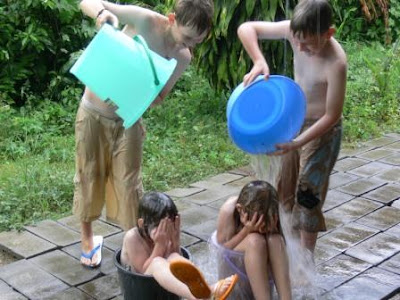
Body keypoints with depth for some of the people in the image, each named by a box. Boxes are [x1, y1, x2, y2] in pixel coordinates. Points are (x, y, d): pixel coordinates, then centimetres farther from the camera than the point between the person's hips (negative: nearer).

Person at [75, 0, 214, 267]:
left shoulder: (183, 59, -11)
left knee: (129, 184, 3)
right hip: (93, 113, -1)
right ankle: (87, 237, 34)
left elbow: (159, 97, 0)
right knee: (89, 177, 12)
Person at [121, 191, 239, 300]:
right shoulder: (133, 237, -15)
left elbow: (178, 265, -8)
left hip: (165, 283, 4)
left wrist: (175, 242, -22)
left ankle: (207, 290, -55)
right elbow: (144, 271, -18)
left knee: (174, 258, -28)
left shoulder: (169, 235, -2)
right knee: (157, 262, -37)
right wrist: (160, 245, -25)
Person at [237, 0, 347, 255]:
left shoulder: (336, 63, -32)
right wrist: (259, 61, -30)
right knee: (285, 191, 16)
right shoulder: (295, 31, -18)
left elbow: (332, 116, -24)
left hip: (321, 131, -6)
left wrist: (297, 143, -31)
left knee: (307, 195, 3)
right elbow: (246, 28, -14)